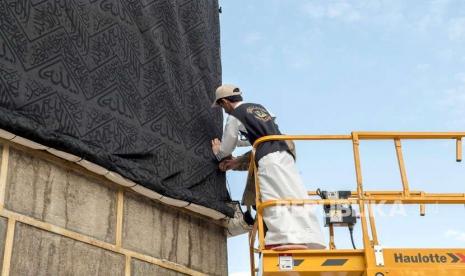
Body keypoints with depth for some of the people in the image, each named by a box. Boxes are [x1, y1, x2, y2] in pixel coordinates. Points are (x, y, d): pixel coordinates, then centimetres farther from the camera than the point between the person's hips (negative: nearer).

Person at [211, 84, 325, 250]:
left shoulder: (234, 117, 6)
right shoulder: (259, 108, 28)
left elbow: (225, 151, 14)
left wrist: (218, 152, 37)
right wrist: (236, 142, 54)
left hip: (268, 159, -7)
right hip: (285, 155, 7)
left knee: (273, 203, -16)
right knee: (297, 199, -4)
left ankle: (288, 240, -35)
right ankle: (310, 241, -16)